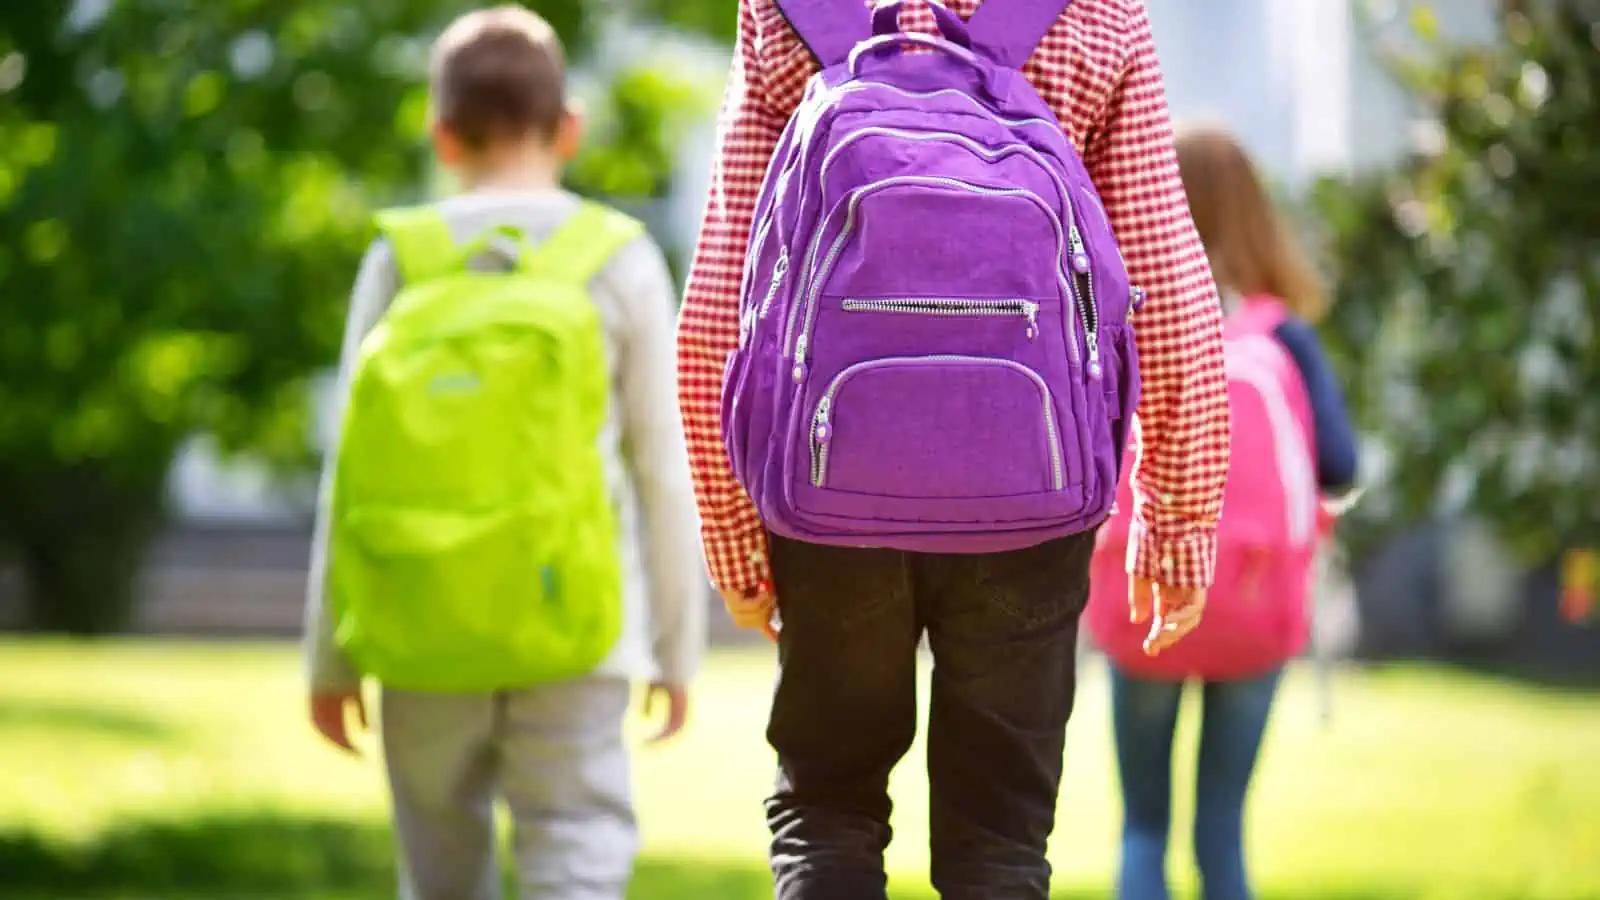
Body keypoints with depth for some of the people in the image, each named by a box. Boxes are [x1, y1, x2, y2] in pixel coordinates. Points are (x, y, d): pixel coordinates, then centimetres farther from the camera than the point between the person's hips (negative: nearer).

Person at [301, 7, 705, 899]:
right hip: (571, 631, -2)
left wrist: (331, 654, 8)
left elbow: (354, 470, 2)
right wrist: (679, 647, 10)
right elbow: (663, 470, 1)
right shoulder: (621, 262, 0)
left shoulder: (400, 260, 1)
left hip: (429, 634, 2)